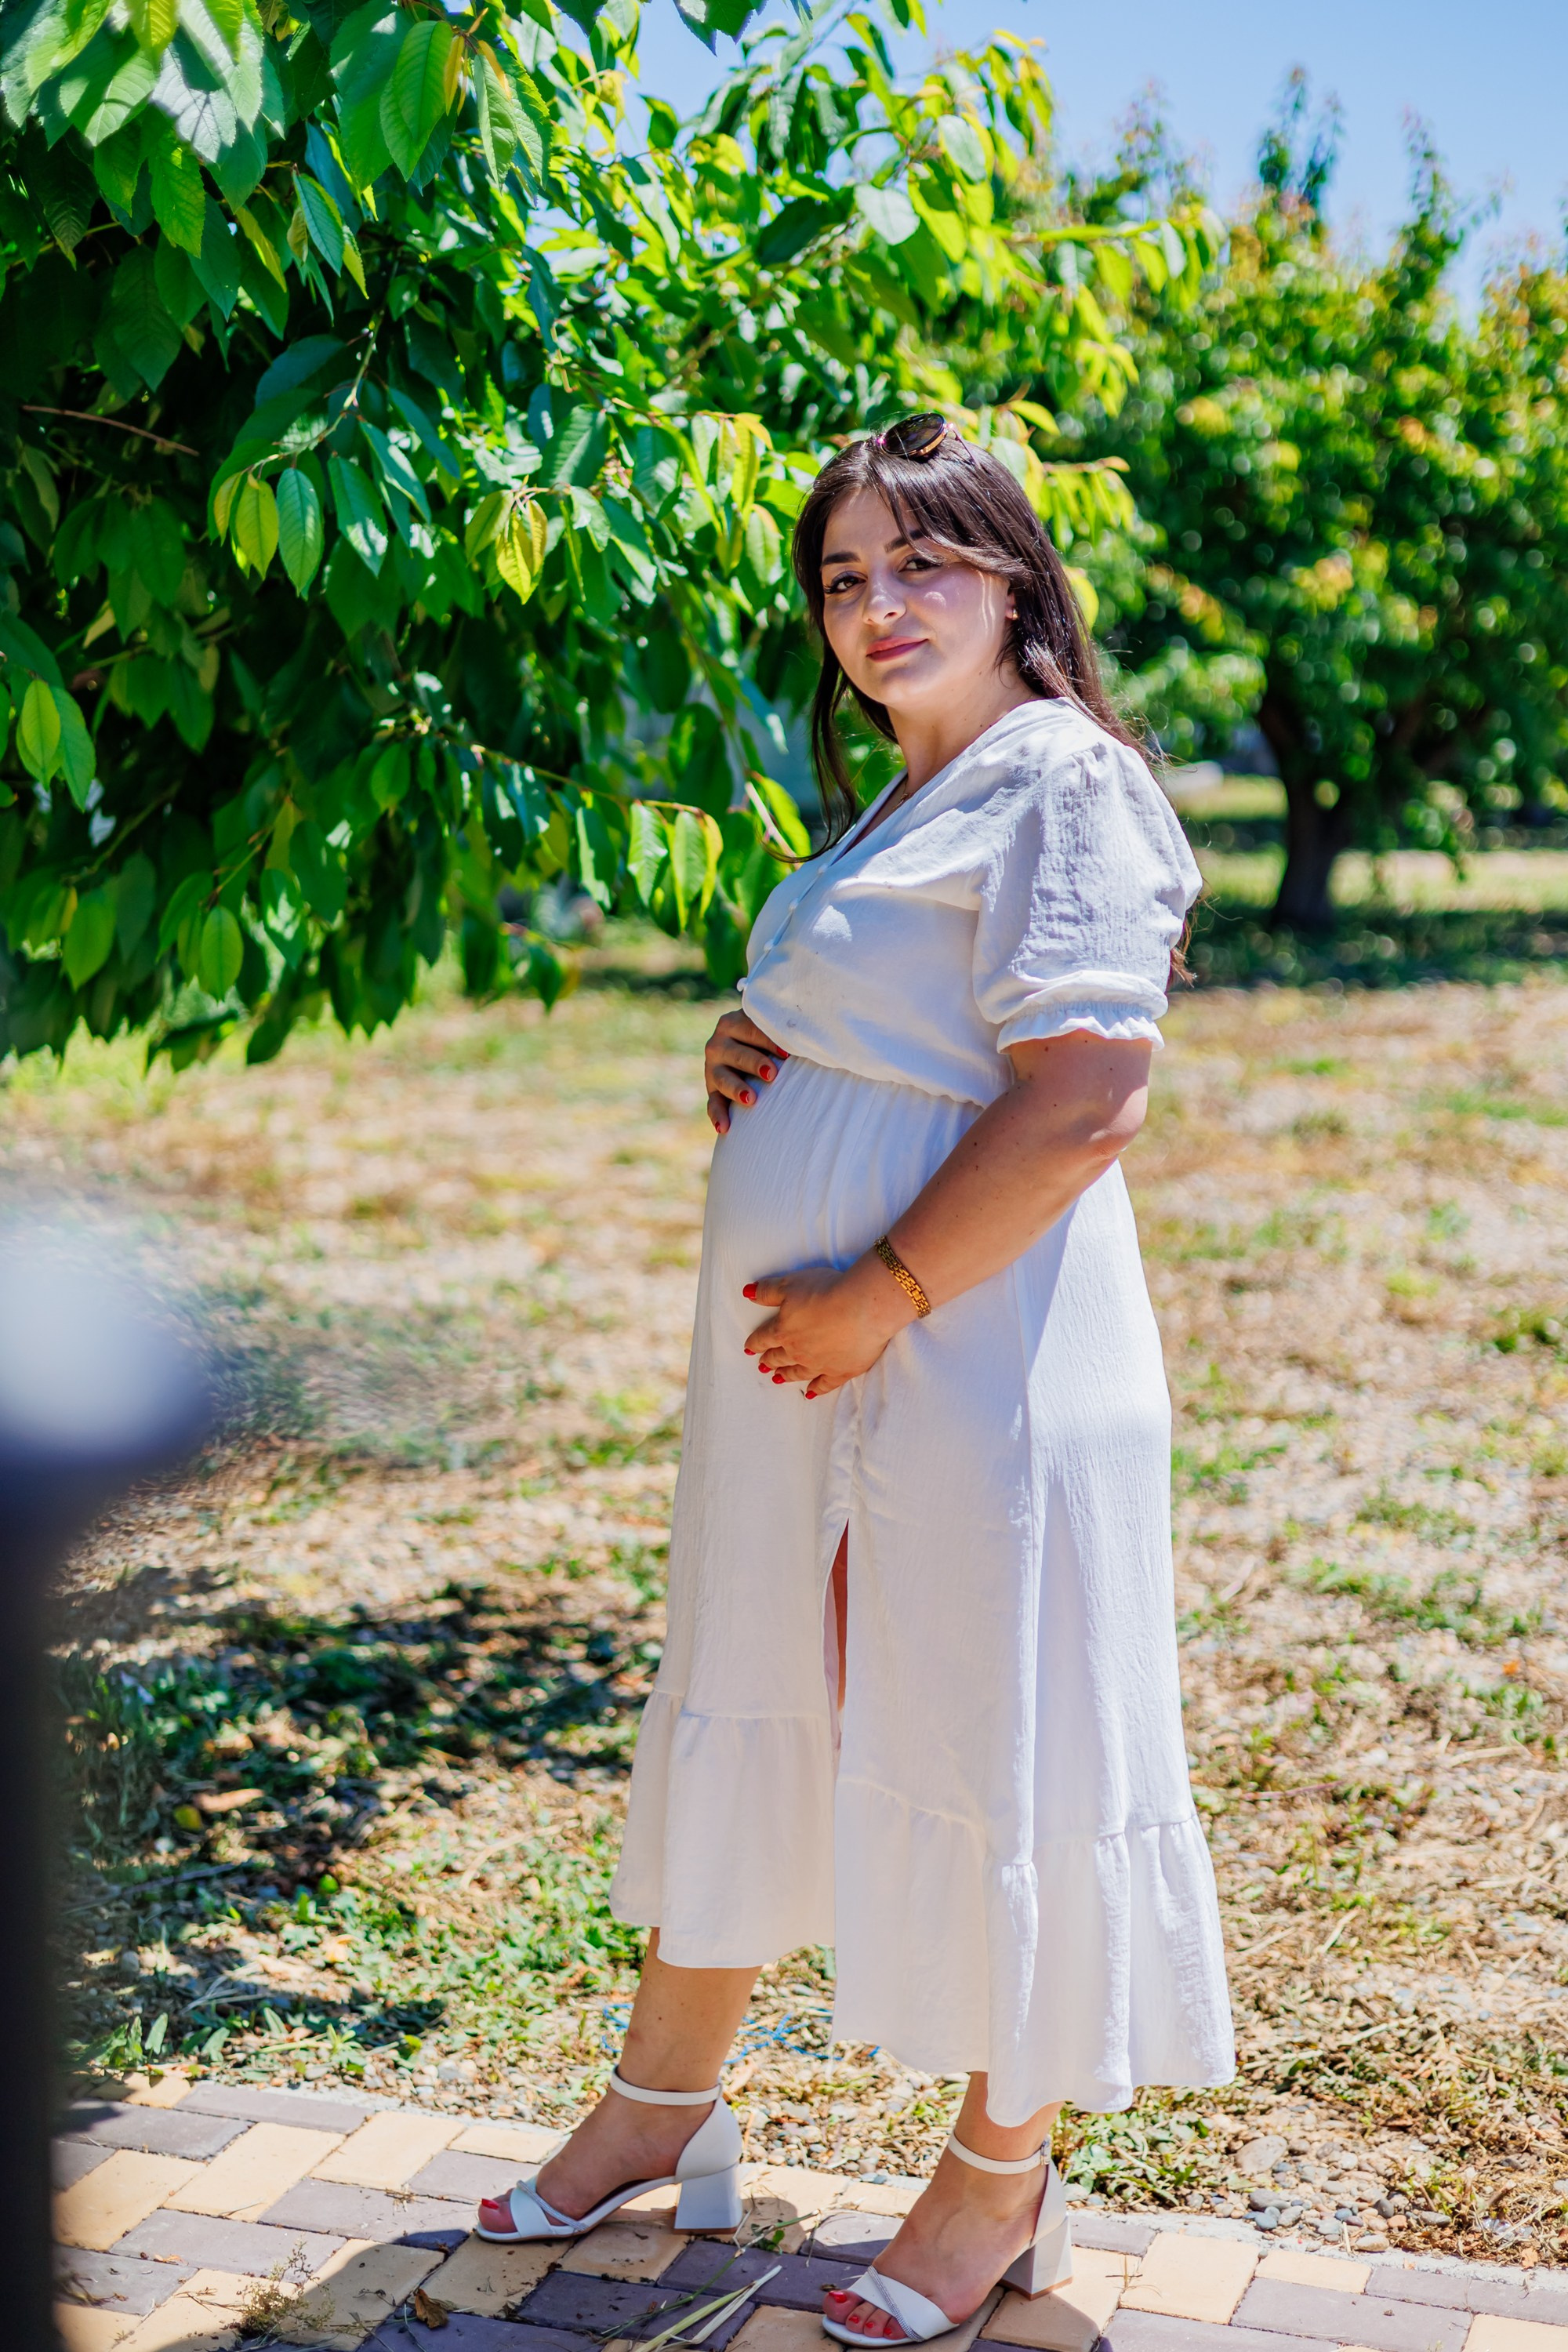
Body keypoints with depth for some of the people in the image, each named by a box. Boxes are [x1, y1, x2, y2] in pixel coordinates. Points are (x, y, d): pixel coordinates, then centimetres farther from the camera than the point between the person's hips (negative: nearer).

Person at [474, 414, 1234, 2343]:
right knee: (747, 1708, 18)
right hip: (797, 1370, 10)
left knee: (989, 1756, 3)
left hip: (970, 1370, -10)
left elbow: (1084, 1102, -21)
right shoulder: (894, 807, 18)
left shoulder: (1060, 782, -11)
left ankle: (1002, 2184, 23)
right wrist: (744, 1061, 6)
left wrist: (880, 1295, -20)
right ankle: (662, 2114, 35)